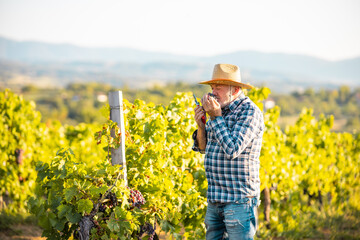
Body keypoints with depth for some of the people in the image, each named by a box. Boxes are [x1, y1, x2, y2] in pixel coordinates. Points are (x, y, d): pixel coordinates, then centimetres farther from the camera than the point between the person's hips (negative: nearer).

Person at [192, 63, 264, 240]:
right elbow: (202, 147, 15)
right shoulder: (220, 109, 12)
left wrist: (216, 117, -17)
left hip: (239, 200, -8)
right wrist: (201, 125, -4)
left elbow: (232, 149, -21)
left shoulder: (250, 112, -11)